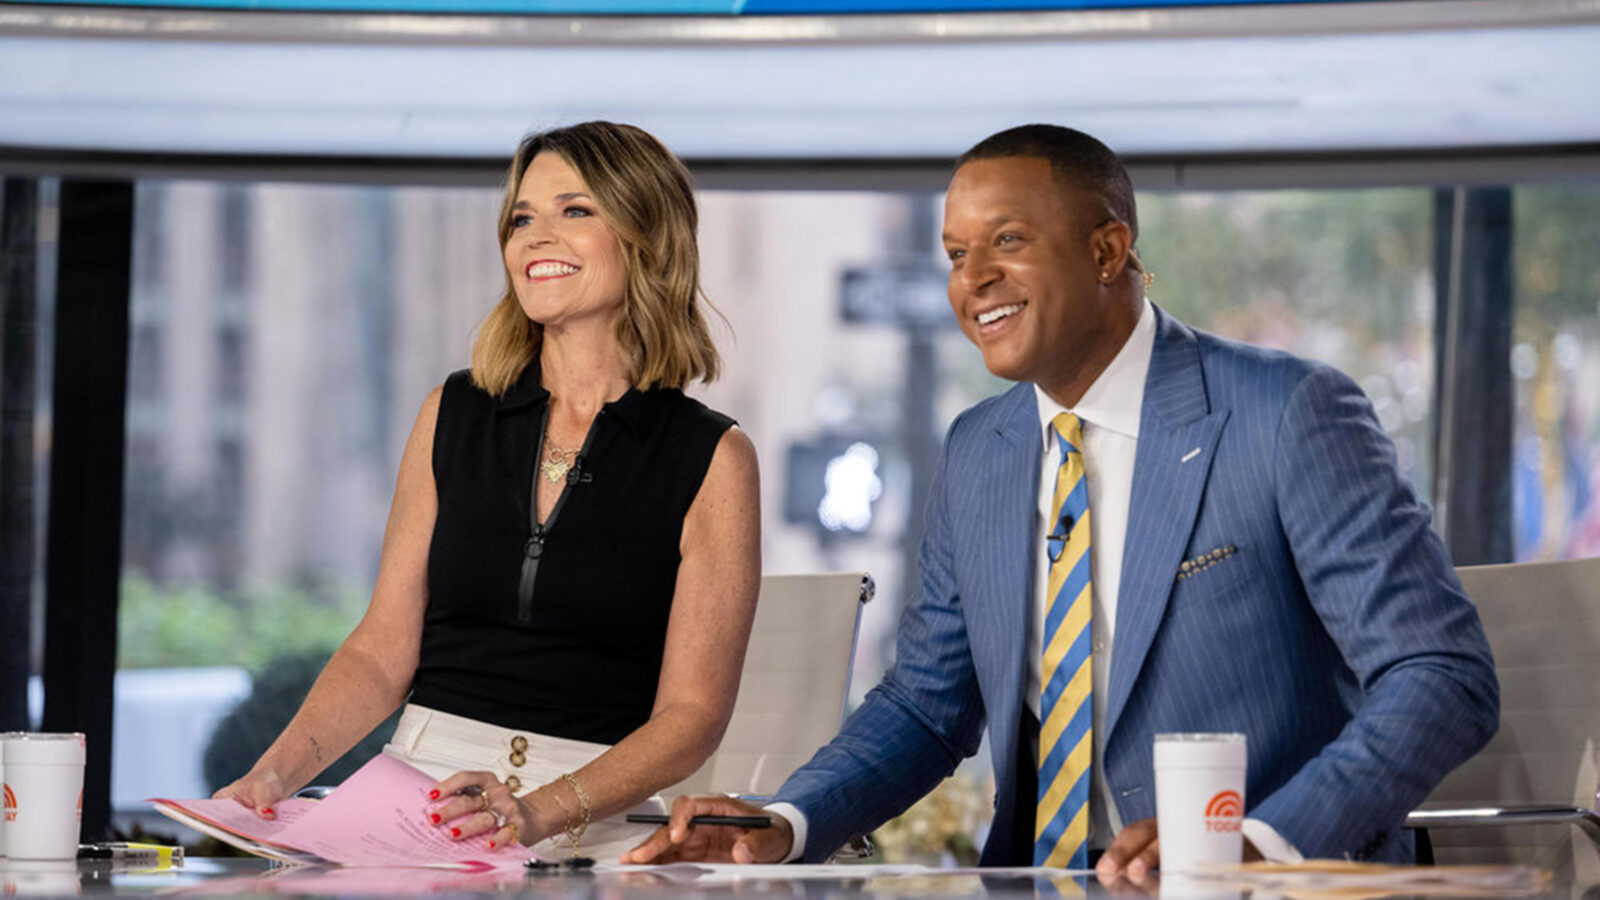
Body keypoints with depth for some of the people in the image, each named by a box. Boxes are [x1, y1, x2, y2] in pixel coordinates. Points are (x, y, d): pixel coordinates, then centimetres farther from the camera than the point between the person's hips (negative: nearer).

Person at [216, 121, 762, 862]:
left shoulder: (712, 460, 3)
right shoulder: (453, 417, 13)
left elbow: (693, 710, -3)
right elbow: (383, 650, 13)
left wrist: (540, 812, -19)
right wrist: (277, 772, -5)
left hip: (595, 824, -2)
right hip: (421, 787, 3)